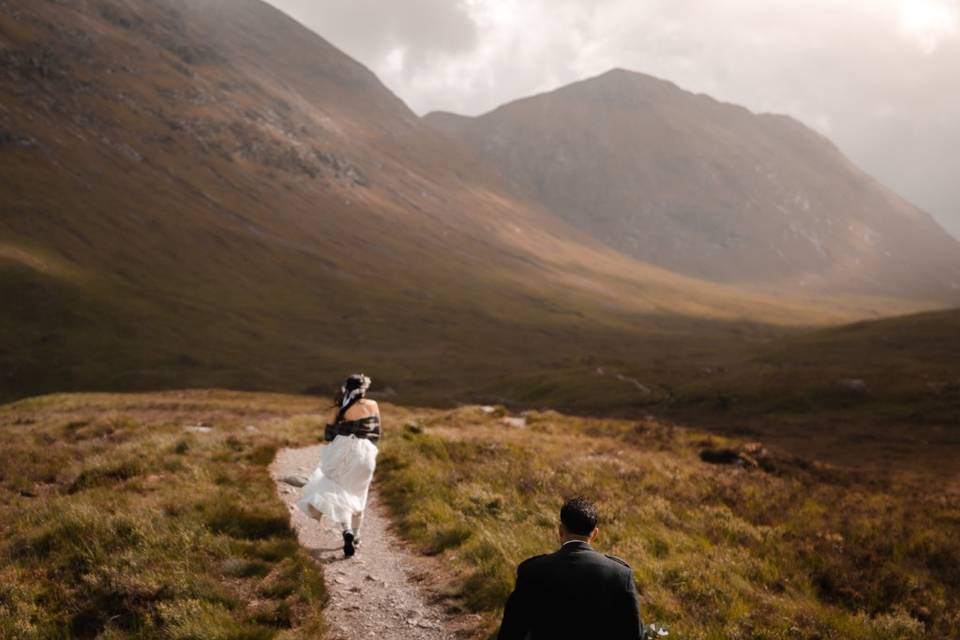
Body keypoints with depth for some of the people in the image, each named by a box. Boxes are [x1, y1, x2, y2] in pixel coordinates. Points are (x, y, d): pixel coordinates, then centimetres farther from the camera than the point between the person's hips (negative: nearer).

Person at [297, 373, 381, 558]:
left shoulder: (339, 409, -9)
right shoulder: (372, 405, -1)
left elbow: (329, 435, -5)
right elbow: (376, 433, 7)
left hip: (343, 452, -3)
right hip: (366, 453, 3)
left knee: (339, 493, 2)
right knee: (357, 494, 19)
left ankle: (346, 530, -22)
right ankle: (355, 536, 26)